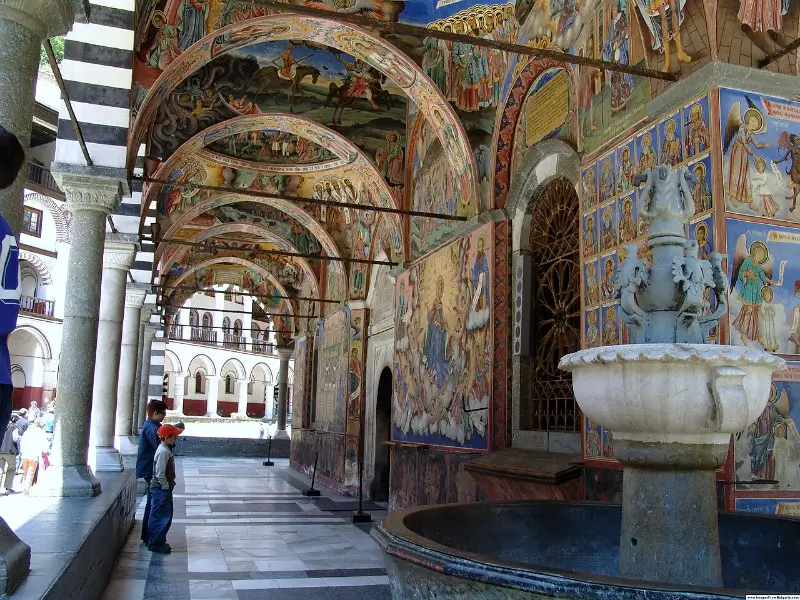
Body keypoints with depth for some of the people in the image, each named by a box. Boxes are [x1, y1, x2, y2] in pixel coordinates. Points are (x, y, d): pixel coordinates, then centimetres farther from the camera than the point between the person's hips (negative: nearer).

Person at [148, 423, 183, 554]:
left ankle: (159, 541, 25)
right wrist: (166, 487, -15)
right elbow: (160, 474, -24)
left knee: (166, 516, 16)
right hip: (161, 490, -10)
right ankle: (155, 543, 7)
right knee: (161, 517, -2)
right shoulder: (163, 452, -21)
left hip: (164, 489, 10)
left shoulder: (166, 449, 11)